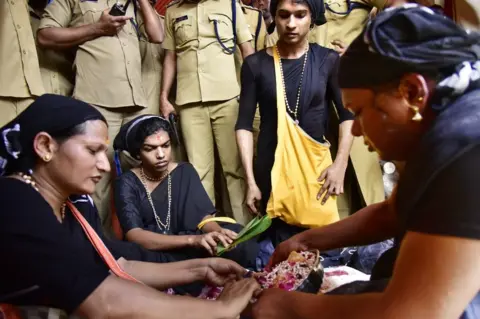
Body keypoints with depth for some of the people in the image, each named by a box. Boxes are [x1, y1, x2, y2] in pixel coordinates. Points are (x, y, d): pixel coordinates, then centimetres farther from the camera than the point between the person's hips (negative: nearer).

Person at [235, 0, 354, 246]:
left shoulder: (328, 60, 0)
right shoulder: (256, 64, -1)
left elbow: (348, 114, 5)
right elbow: (244, 124, -1)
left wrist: (340, 163, -6)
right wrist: (250, 180, -5)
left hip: (316, 164, 1)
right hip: (271, 167, 0)